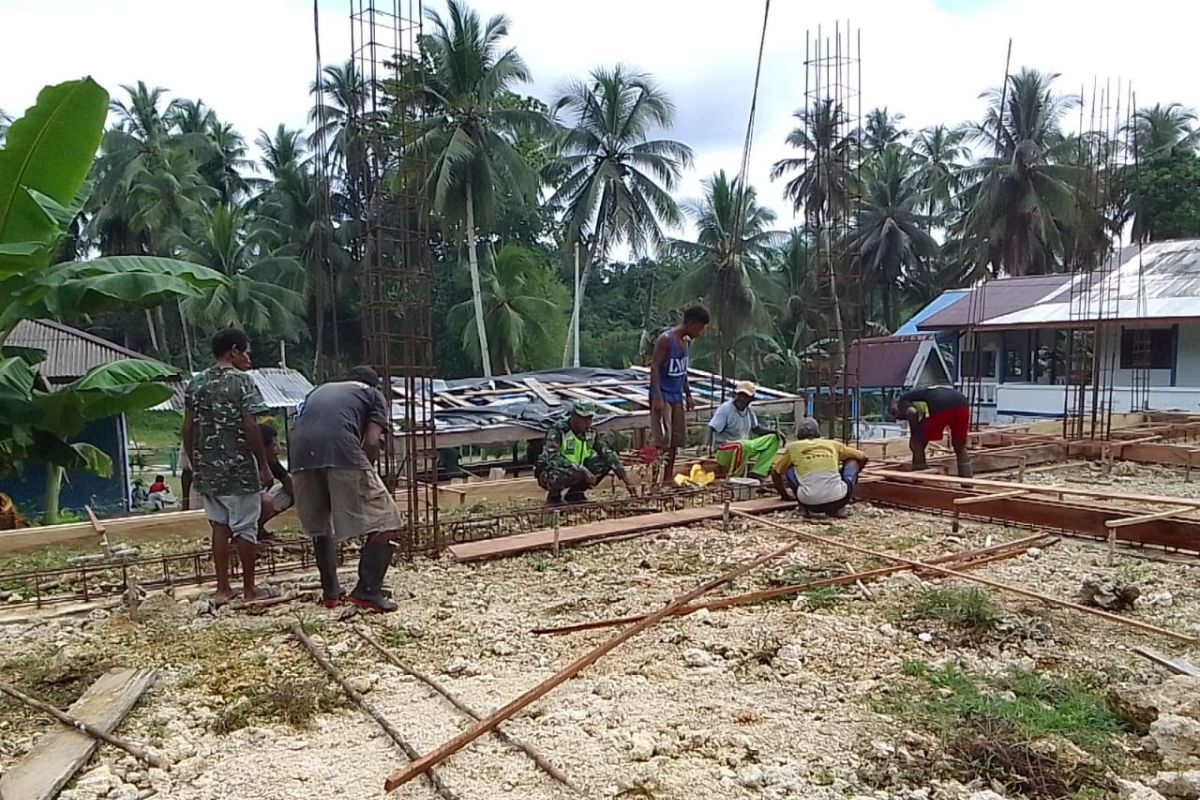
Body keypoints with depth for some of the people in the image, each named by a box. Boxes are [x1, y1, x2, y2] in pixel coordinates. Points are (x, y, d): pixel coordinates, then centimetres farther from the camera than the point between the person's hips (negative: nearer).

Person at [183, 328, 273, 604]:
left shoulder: (196, 384, 8)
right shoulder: (242, 381, -10)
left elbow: (188, 429, 9)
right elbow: (250, 428, -15)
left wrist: (194, 464, 16)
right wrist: (264, 465, -10)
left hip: (207, 469, 6)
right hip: (239, 468, -6)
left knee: (219, 526, 12)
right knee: (245, 528, 3)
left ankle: (222, 589, 14)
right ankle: (249, 588, 11)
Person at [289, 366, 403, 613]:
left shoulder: (319, 391, 38)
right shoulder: (374, 394, 25)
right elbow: (371, 441, 8)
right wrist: (366, 473, 21)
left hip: (302, 453, 5)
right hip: (341, 451, -5)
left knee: (319, 526, 24)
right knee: (384, 522, 6)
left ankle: (330, 592, 31)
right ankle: (367, 591, 1)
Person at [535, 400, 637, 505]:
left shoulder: (590, 432, -6)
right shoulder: (557, 431, -24)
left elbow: (608, 454, -5)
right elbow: (553, 458, -38)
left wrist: (627, 482, -13)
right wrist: (582, 471, -43)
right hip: (549, 473, -7)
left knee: (606, 461, -7)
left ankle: (575, 493, 3)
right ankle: (554, 496, -7)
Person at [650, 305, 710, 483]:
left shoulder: (687, 341, 10)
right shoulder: (666, 339, -15)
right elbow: (654, 368, -18)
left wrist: (688, 395, 17)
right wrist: (657, 397, -25)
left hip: (677, 397, 8)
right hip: (663, 397, -8)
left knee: (676, 440, 8)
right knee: (663, 440, -11)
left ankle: (668, 479, 16)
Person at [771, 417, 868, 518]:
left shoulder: (793, 447, 16)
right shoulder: (833, 445, 19)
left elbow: (775, 472, 25)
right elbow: (862, 457, 30)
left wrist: (785, 495, 39)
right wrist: (852, 477, 47)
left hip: (809, 502, 0)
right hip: (838, 500, 1)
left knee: (788, 469, 25)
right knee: (853, 461, 27)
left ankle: (807, 508, 12)